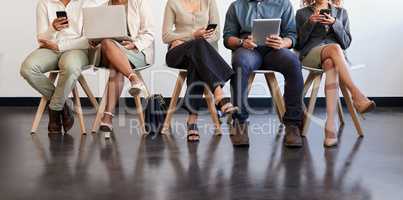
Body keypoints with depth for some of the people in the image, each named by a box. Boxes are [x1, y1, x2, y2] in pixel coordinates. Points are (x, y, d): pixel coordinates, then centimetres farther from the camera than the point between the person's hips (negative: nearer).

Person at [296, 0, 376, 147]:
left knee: (331, 64, -37)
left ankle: (331, 124, -49)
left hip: (335, 56, 1)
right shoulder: (302, 13, 16)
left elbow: (346, 43, 10)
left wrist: (334, 23, -6)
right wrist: (310, 23, -9)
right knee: (334, 48, -35)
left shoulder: (341, 12, 20)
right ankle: (357, 95, -41)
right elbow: (298, 43, 6)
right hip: (310, 55, -1)